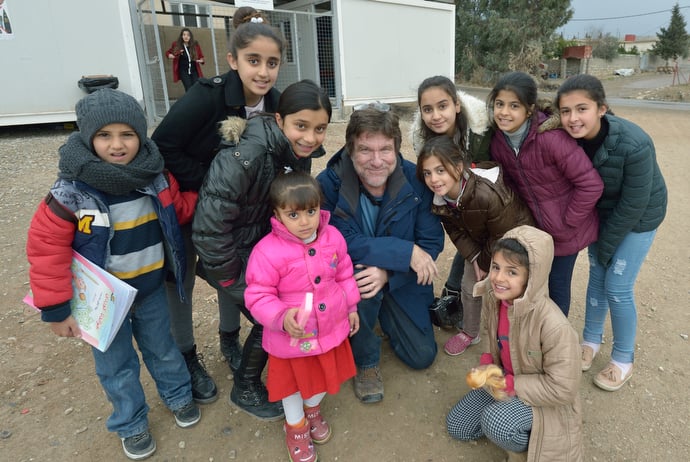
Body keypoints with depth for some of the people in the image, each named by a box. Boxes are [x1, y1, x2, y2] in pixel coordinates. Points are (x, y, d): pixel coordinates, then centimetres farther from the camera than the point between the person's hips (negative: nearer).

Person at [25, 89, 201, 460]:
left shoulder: (156, 178, -11)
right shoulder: (71, 191, -22)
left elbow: (180, 208, 6)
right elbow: (46, 248, -17)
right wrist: (55, 308, -15)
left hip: (151, 288, 3)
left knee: (162, 348, 23)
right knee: (116, 365, 15)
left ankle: (178, 396, 48)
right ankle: (131, 425, 39)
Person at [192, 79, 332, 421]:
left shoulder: (299, 152, -8)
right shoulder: (243, 158, -33)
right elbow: (209, 230, -29)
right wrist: (235, 283, -19)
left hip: (269, 247, 7)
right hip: (233, 255, -7)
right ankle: (245, 390, 22)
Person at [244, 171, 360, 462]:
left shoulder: (333, 237, -10)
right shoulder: (267, 251, -27)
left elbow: (344, 274, 6)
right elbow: (258, 296, -21)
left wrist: (351, 307, 12)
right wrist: (282, 318, -38)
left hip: (331, 328, 4)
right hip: (291, 337, -4)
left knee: (324, 375, 27)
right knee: (293, 382, 20)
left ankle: (312, 410, 60)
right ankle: (296, 426, 52)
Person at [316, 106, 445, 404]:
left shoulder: (415, 179, -17)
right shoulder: (329, 184, -24)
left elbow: (432, 242, -15)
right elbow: (345, 245, -29)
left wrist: (388, 273, -30)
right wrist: (406, 252, -31)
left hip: (401, 280, 3)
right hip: (346, 278, -2)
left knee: (422, 356, 3)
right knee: (359, 279, -38)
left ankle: (383, 315, 34)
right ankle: (366, 361, -6)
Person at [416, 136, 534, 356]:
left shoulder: (487, 194, -43)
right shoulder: (439, 198, -22)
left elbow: (503, 237, -28)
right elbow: (454, 230, -6)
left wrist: (486, 264, -14)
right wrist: (474, 258, -16)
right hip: (480, 243, 6)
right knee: (469, 287, 11)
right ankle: (469, 333, 34)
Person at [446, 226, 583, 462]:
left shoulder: (554, 326, -37)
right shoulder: (492, 296, -18)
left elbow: (562, 389, -28)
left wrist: (511, 385, -26)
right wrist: (487, 362, -12)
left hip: (544, 398, -6)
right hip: (504, 381, 6)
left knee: (495, 421, -33)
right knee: (456, 425, 9)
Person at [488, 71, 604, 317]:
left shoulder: (551, 138, -28)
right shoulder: (497, 140, -8)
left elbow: (591, 184, -24)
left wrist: (567, 222, -17)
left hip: (564, 230, -5)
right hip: (533, 227, 5)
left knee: (557, 285, 9)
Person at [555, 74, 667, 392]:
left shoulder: (634, 144, -34)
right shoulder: (568, 138, -21)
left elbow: (633, 205, -24)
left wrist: (605, 246, -14)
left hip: (638, 217, -4)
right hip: (601, 211, 4)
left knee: (617, 287, -2)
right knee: (597, 275, 12)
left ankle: (624, 359, 20)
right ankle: (591, 339, 33)